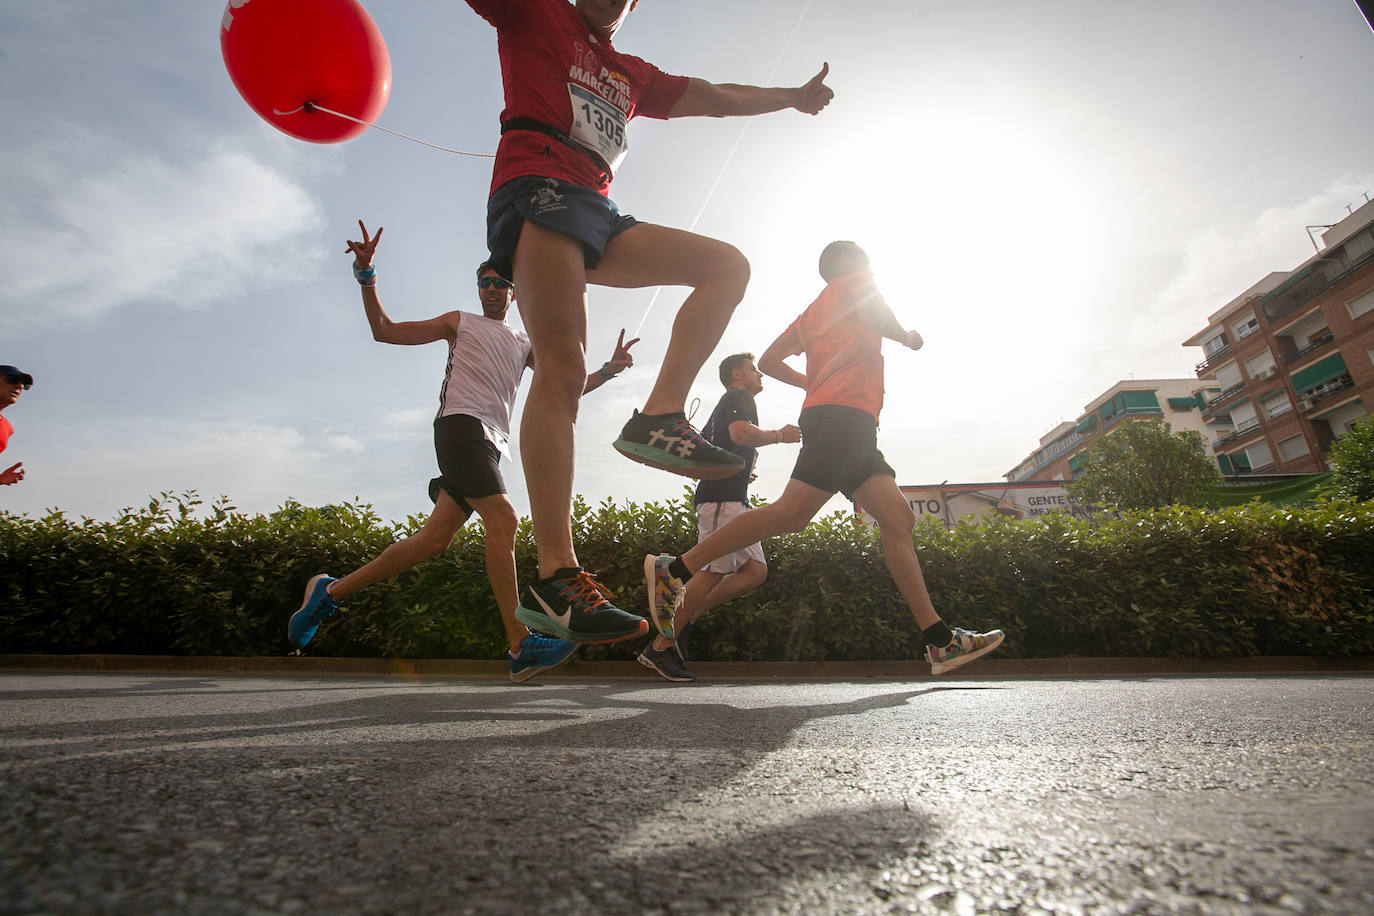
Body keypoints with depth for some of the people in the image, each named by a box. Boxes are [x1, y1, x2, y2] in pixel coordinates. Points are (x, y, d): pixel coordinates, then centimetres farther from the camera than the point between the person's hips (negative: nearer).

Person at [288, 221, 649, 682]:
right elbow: (385, 330, 16)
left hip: (492, 443, 5)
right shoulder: (460, 323, 18)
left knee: (434, 538, 0)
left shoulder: (526, 346, 28)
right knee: (503, 519, -22)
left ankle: (331, 590, 15)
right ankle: (521, 646, -24)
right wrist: (366, 275, 6)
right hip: (461, 423, -5)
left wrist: (608, 370, 6)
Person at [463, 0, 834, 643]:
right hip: (536, 188, -7)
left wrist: (792, 97, 38)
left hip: (597, 213, 7)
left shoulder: (633, 75, 33)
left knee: (726, 264, -5)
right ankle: (555, 576, -28)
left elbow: (715, 97, 37)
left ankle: (659, 417, -21)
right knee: (561, 368, -24)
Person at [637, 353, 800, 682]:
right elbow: (741, 433, -22)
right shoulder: (738, 396, 1)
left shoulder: (724, 407, 31)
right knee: (713, 573, -13)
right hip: (723, 497, -10)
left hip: (733, 500, 10)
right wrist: (779, 435, -7)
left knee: (755, 571, 4)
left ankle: (682, 618, 4)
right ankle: (660, 647, -8)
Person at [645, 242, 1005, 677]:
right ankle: (675, 569, -19)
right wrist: (908, 337, 10)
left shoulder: (811, 312, 33)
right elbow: (879, 316, -10)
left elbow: (768, 361, 29)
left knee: (899, 518, 0)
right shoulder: (853, 283, 12)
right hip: (843, 413, -9)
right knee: (792, 513, -21)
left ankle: (940, 640, -5)